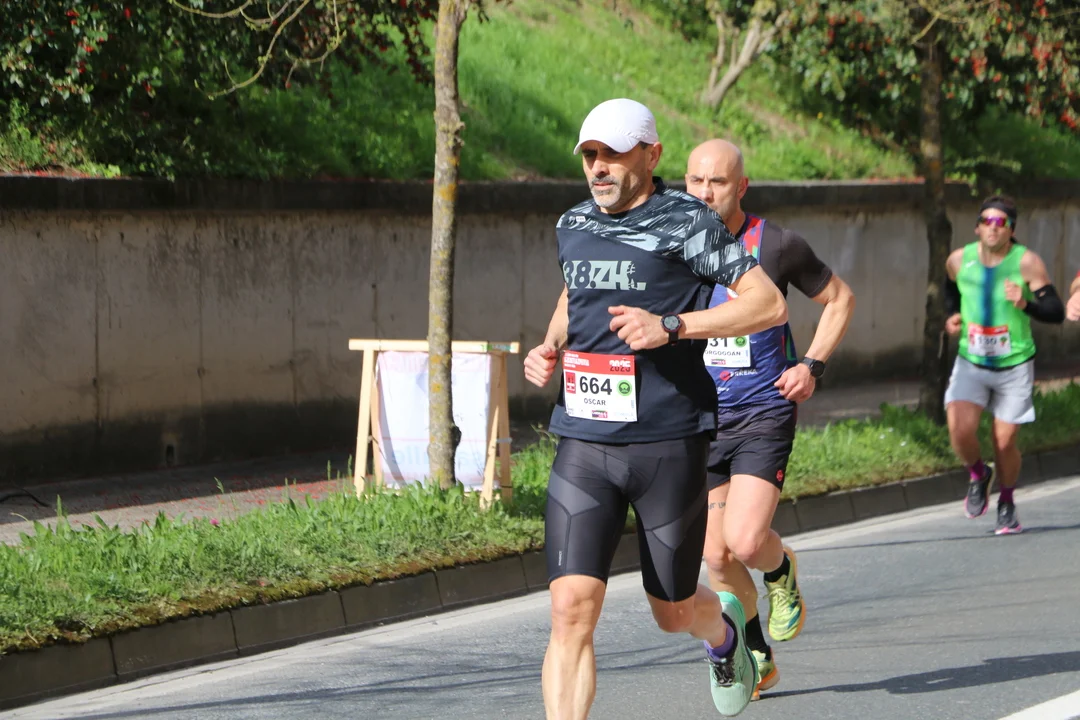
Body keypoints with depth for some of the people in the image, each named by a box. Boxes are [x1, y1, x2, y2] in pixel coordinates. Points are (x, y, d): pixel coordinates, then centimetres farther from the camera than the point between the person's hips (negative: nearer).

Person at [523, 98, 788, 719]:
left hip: (669, 442, -4)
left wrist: (672, 327, -20)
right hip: (584, 442, 4)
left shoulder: (686, 223, -6)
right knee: (572, 608, -12)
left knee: (674, 611, 13)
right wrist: (550, 348, 11)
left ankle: (725, 631, 49)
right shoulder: (573, 225, 12)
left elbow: (770, 304, -11)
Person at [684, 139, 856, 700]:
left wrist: (812, 365, -5)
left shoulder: (775, 245, -8)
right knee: (716, 555, 4)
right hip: (697, 419, 4)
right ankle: (756, 657, 26)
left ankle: (781, 569, 17)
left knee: (746, 541, -19)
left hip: (763, 412, -3)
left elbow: (840, 299, 7)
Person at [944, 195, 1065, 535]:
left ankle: (1006, 503, 31)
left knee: (1004, 442, 2)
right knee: (960, 430, -18)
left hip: (1015, 366, -2)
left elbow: (1056, 312, -18)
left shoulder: (1027, 262, -16)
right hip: (970, 363, 2)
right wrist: (952, 316, 1)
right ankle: (979, 474, 16)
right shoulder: (959, 260, -5)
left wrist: (1026, 304, -36)